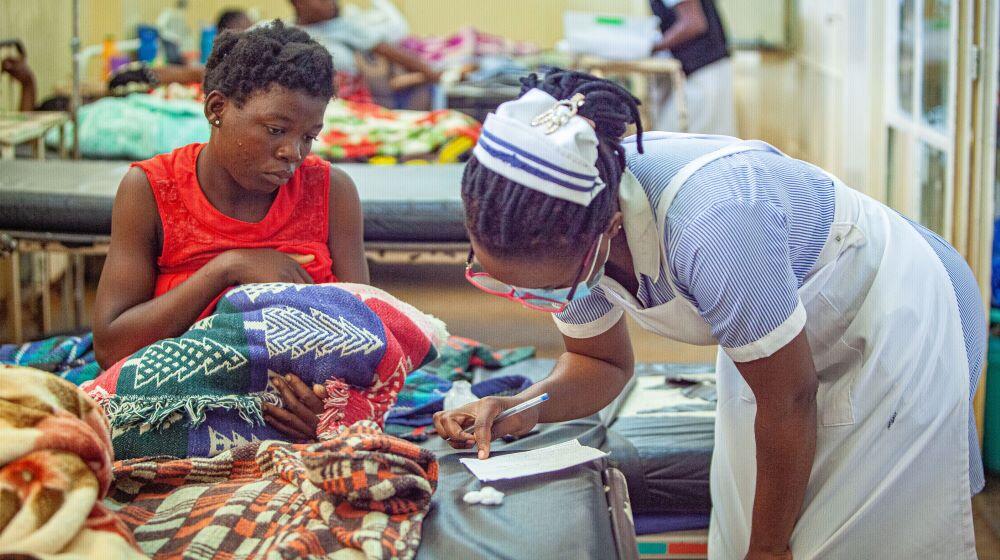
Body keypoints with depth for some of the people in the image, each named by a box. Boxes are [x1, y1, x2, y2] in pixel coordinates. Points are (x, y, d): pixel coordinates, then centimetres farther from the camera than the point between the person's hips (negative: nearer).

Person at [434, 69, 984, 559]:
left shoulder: (710, 223, -43)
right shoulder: (564, 224, -20)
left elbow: (788, 402, -29)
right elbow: (601, 361, -1)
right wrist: (526, 409, -23)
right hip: (774, 342, 6)